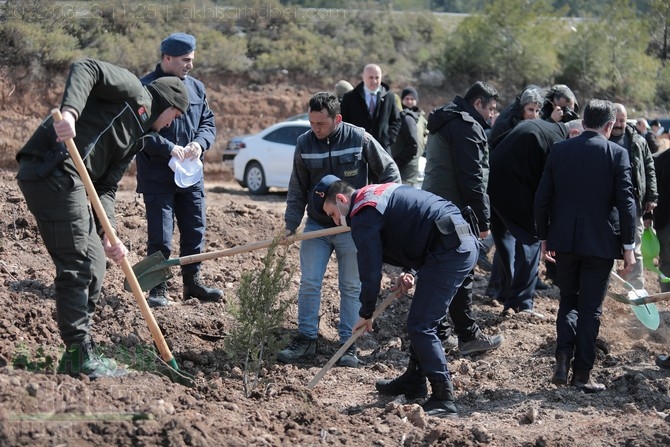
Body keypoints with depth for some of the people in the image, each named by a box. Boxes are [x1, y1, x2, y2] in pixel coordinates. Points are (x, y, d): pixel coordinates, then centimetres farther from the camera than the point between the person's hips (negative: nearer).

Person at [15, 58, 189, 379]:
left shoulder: (137, 136, 28)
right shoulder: (133, 92, 5)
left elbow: (107, 186, 18)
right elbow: (86, 69, -13)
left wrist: (106, 234, 2)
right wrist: (69, 111, -29)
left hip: (66, 180, 10)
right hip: (51, 169, -10)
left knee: (93, 265, 13)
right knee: (76, 265, -8)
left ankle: (78, 354, 20)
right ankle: (80, 355, -2)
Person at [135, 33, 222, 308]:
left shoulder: (196, 87, 10)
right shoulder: (146, 88, -10)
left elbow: (208, 122, 12)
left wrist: (199, 143, -9)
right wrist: (169, 148, -24)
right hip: (157, 177, -6)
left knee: (195, 231, 13)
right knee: (160, 236, -3)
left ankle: (192, 282, 27)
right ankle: (158, 288, 7)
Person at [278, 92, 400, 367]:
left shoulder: (359, 139, -13)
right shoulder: (304, 143, -5)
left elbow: (390, 173, -1)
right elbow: (297, 189, 3)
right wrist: (291, 225, -3)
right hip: (316, 226, 2)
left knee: (352, 287, 4)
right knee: (309, 283, 0)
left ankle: (348, 345, 12)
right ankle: (306, 340, 10)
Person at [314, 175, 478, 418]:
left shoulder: (363, 216, -7)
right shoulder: (379, 194, 23)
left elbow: (370, 269, -8)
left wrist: (366, 313, 6)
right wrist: (410, 271, 14)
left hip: (449, 250, -10)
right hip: (465, 242, 10)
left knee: (421, 326, -8)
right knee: (421, 320, 21)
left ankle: (443, 400, -10)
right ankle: (414, 381, 32)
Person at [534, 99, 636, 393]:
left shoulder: (559, 150, 1)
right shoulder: (617, 154, -8)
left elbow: (542, 197, 2)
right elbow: (626, 202, -10)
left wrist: (543, 236, 12)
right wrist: (628, 246, -3)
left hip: (564, 241, 3)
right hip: (601, 243, -2)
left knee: (568, 301, 18)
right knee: (590, 308, 7)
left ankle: (563, 360, 0)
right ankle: (582, 373, 8)